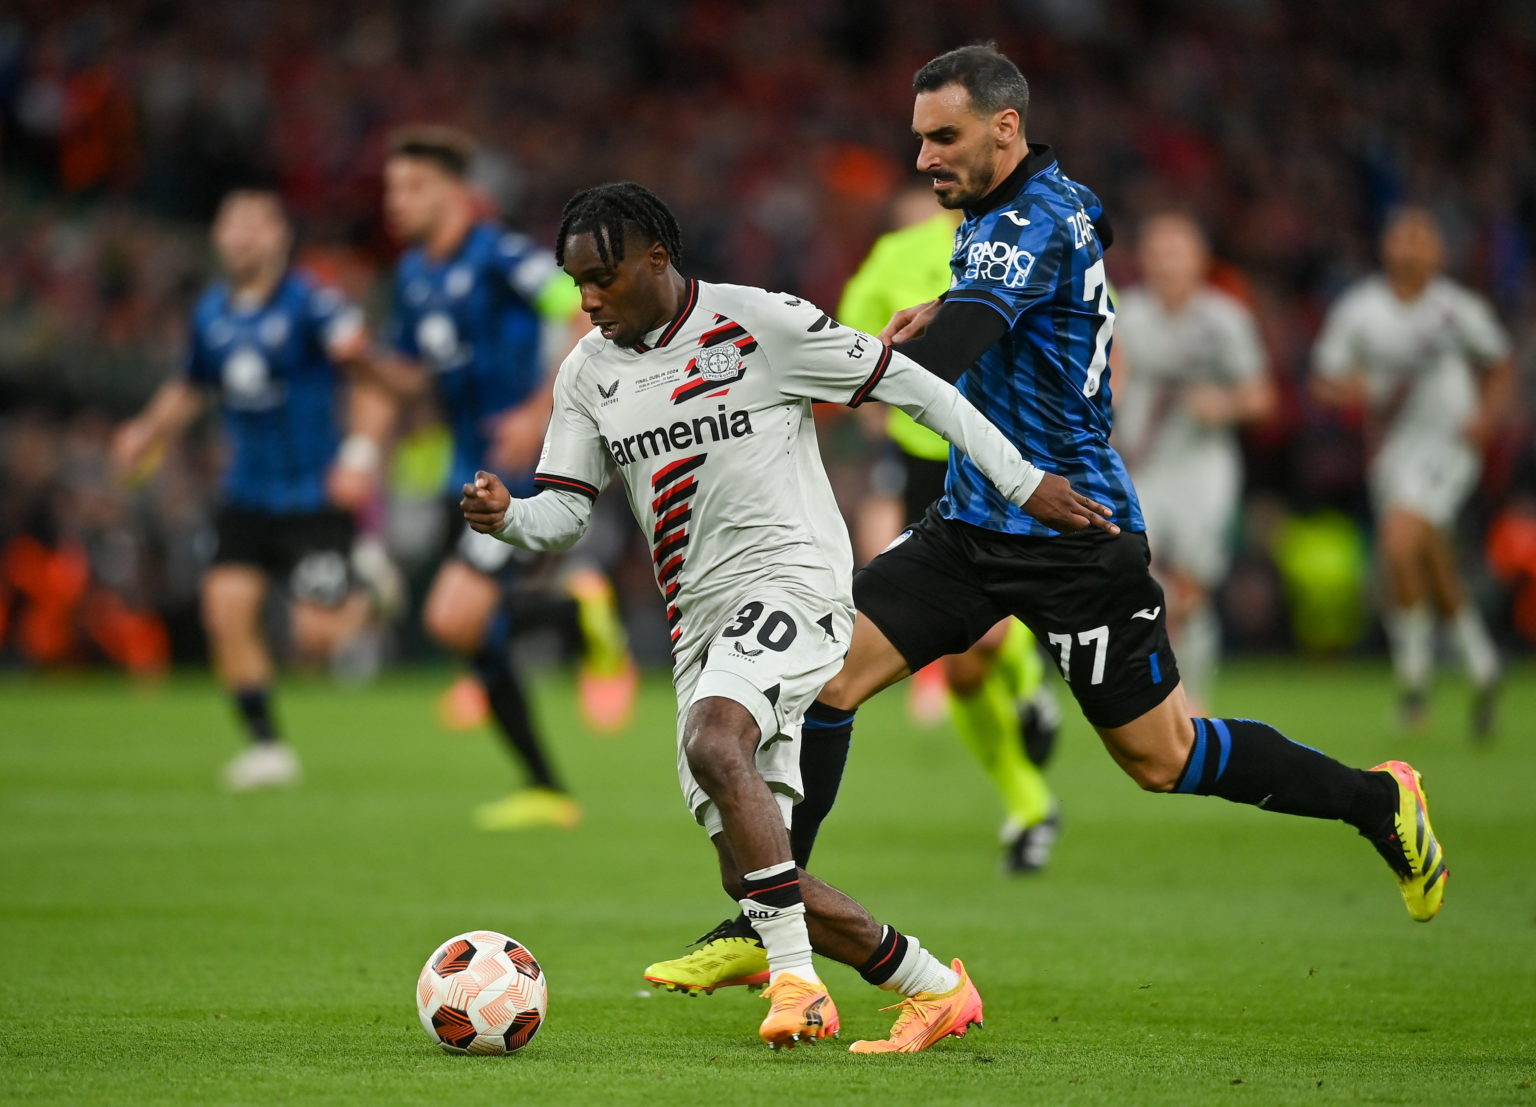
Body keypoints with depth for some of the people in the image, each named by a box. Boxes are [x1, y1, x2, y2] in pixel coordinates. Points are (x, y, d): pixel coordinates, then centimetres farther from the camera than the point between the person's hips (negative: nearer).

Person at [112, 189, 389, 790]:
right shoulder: (212, 313, 7)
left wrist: (360, 453, -29)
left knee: (316, 637, -9)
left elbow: (368, 375, -19)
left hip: (316, 494, -5)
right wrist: (149, 431, 8)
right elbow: (191, 388, 24)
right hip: (249, 492, 5)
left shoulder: (310, 303, -13)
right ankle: (266, 742, 0)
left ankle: (366, 596, 27)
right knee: (227, 604, -12)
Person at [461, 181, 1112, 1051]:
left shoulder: (759, 324, -6)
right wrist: (506, 516, -15)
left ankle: (794, 977, -31)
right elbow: (565, 512, 9)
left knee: (714, 745, -35)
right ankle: (936, 990, 15)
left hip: (792, 582, -7)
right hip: (701, 622, 7)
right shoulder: (588, 373, 11)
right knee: (751, 874, 0)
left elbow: (908, 385, -2)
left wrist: (1023, 482, -1)